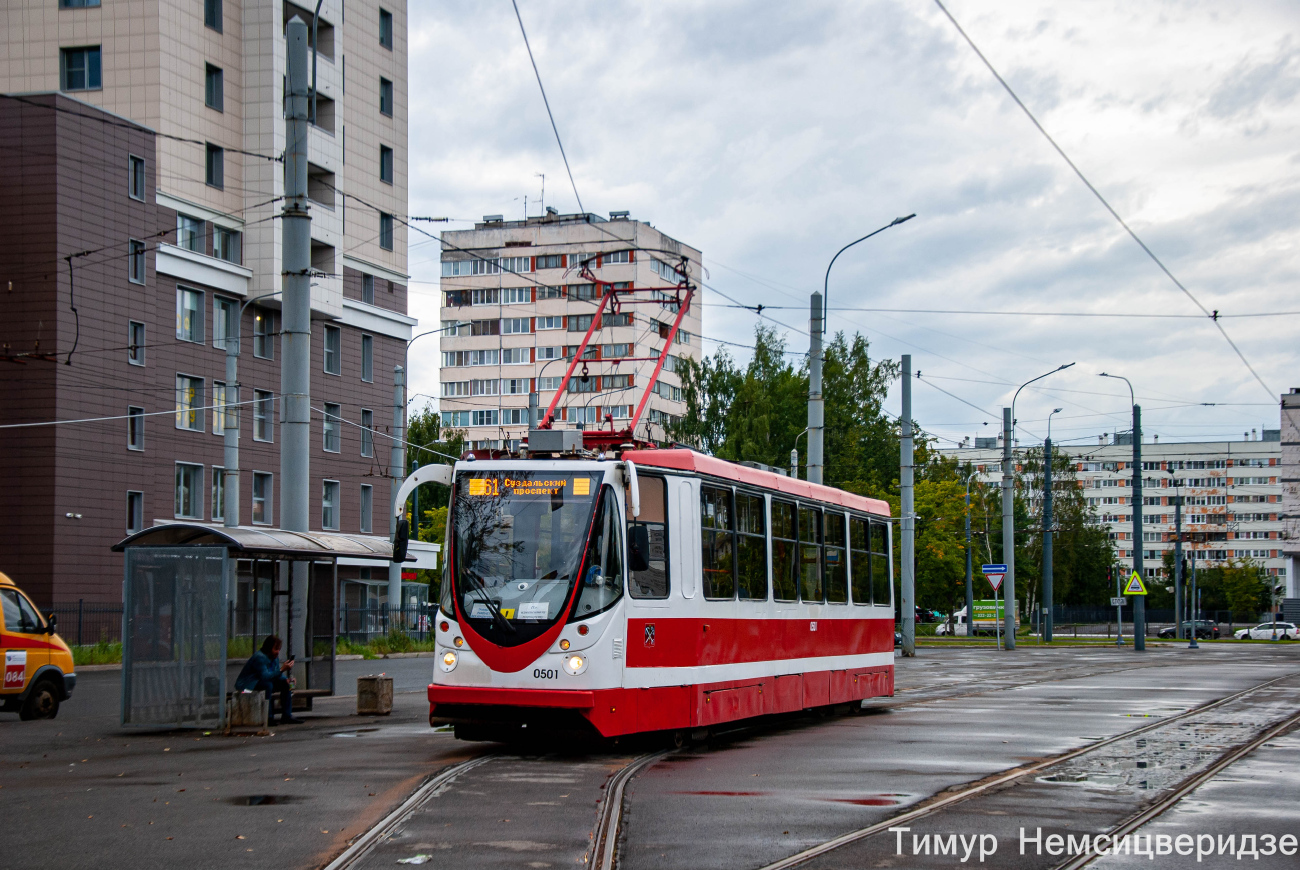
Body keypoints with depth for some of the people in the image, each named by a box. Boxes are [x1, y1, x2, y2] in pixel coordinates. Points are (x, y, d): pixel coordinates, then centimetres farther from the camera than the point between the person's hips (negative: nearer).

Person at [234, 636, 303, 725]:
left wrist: (287, 680, -11)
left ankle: (286, 716, -3)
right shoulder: (260, 657, -24)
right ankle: (268, 717, -30)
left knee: (285, 683, -3)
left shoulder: (275, 657, 6)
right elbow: (265, 676, -35)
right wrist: (282, 669, -40)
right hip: (247, 686, -9)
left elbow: (276, 676, 10)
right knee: (268, 685, -35)